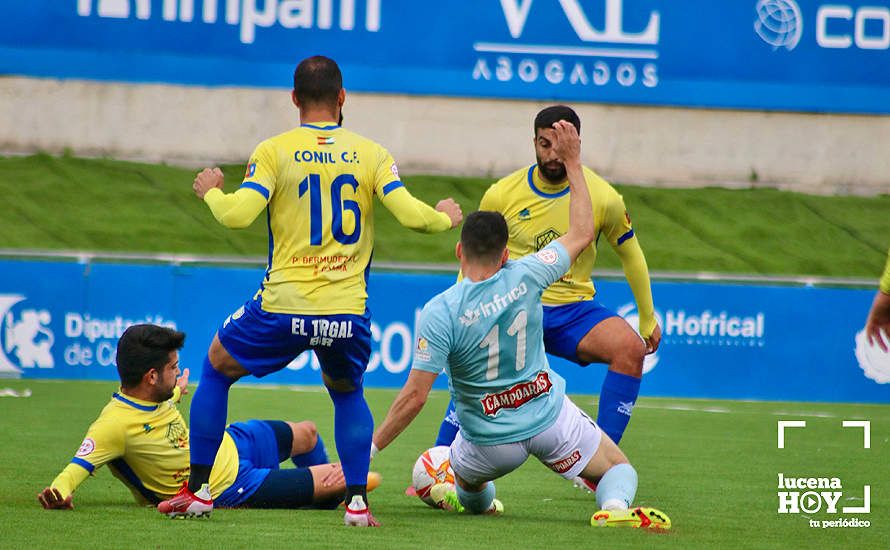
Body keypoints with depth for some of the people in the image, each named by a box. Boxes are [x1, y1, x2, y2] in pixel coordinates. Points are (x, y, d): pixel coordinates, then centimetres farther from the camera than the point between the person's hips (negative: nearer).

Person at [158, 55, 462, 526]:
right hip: (348, 312, 2)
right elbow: (409, 214, -4)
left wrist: (210, 191, 10)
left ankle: (198, 488, 20)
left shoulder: (273, 151, -2)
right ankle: (357, 500, 12)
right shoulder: (370, 154, 4)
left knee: (216, 369, 23)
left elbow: (237, 215, -12)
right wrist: (445, 218, 17)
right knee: (348, 395, 29)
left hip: (284, 306, -2)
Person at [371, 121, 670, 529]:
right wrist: (573, 164, 6)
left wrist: (369, 449, -13)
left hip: (490, 441, 0)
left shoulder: (441, 312, -22)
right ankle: (615, 506, -18)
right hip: (549, 415, 0)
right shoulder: (524, 278, -16)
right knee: (619, 470, 14)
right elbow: (582, 234, 0)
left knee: (466, 480, 34)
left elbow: (414, 396, -22)